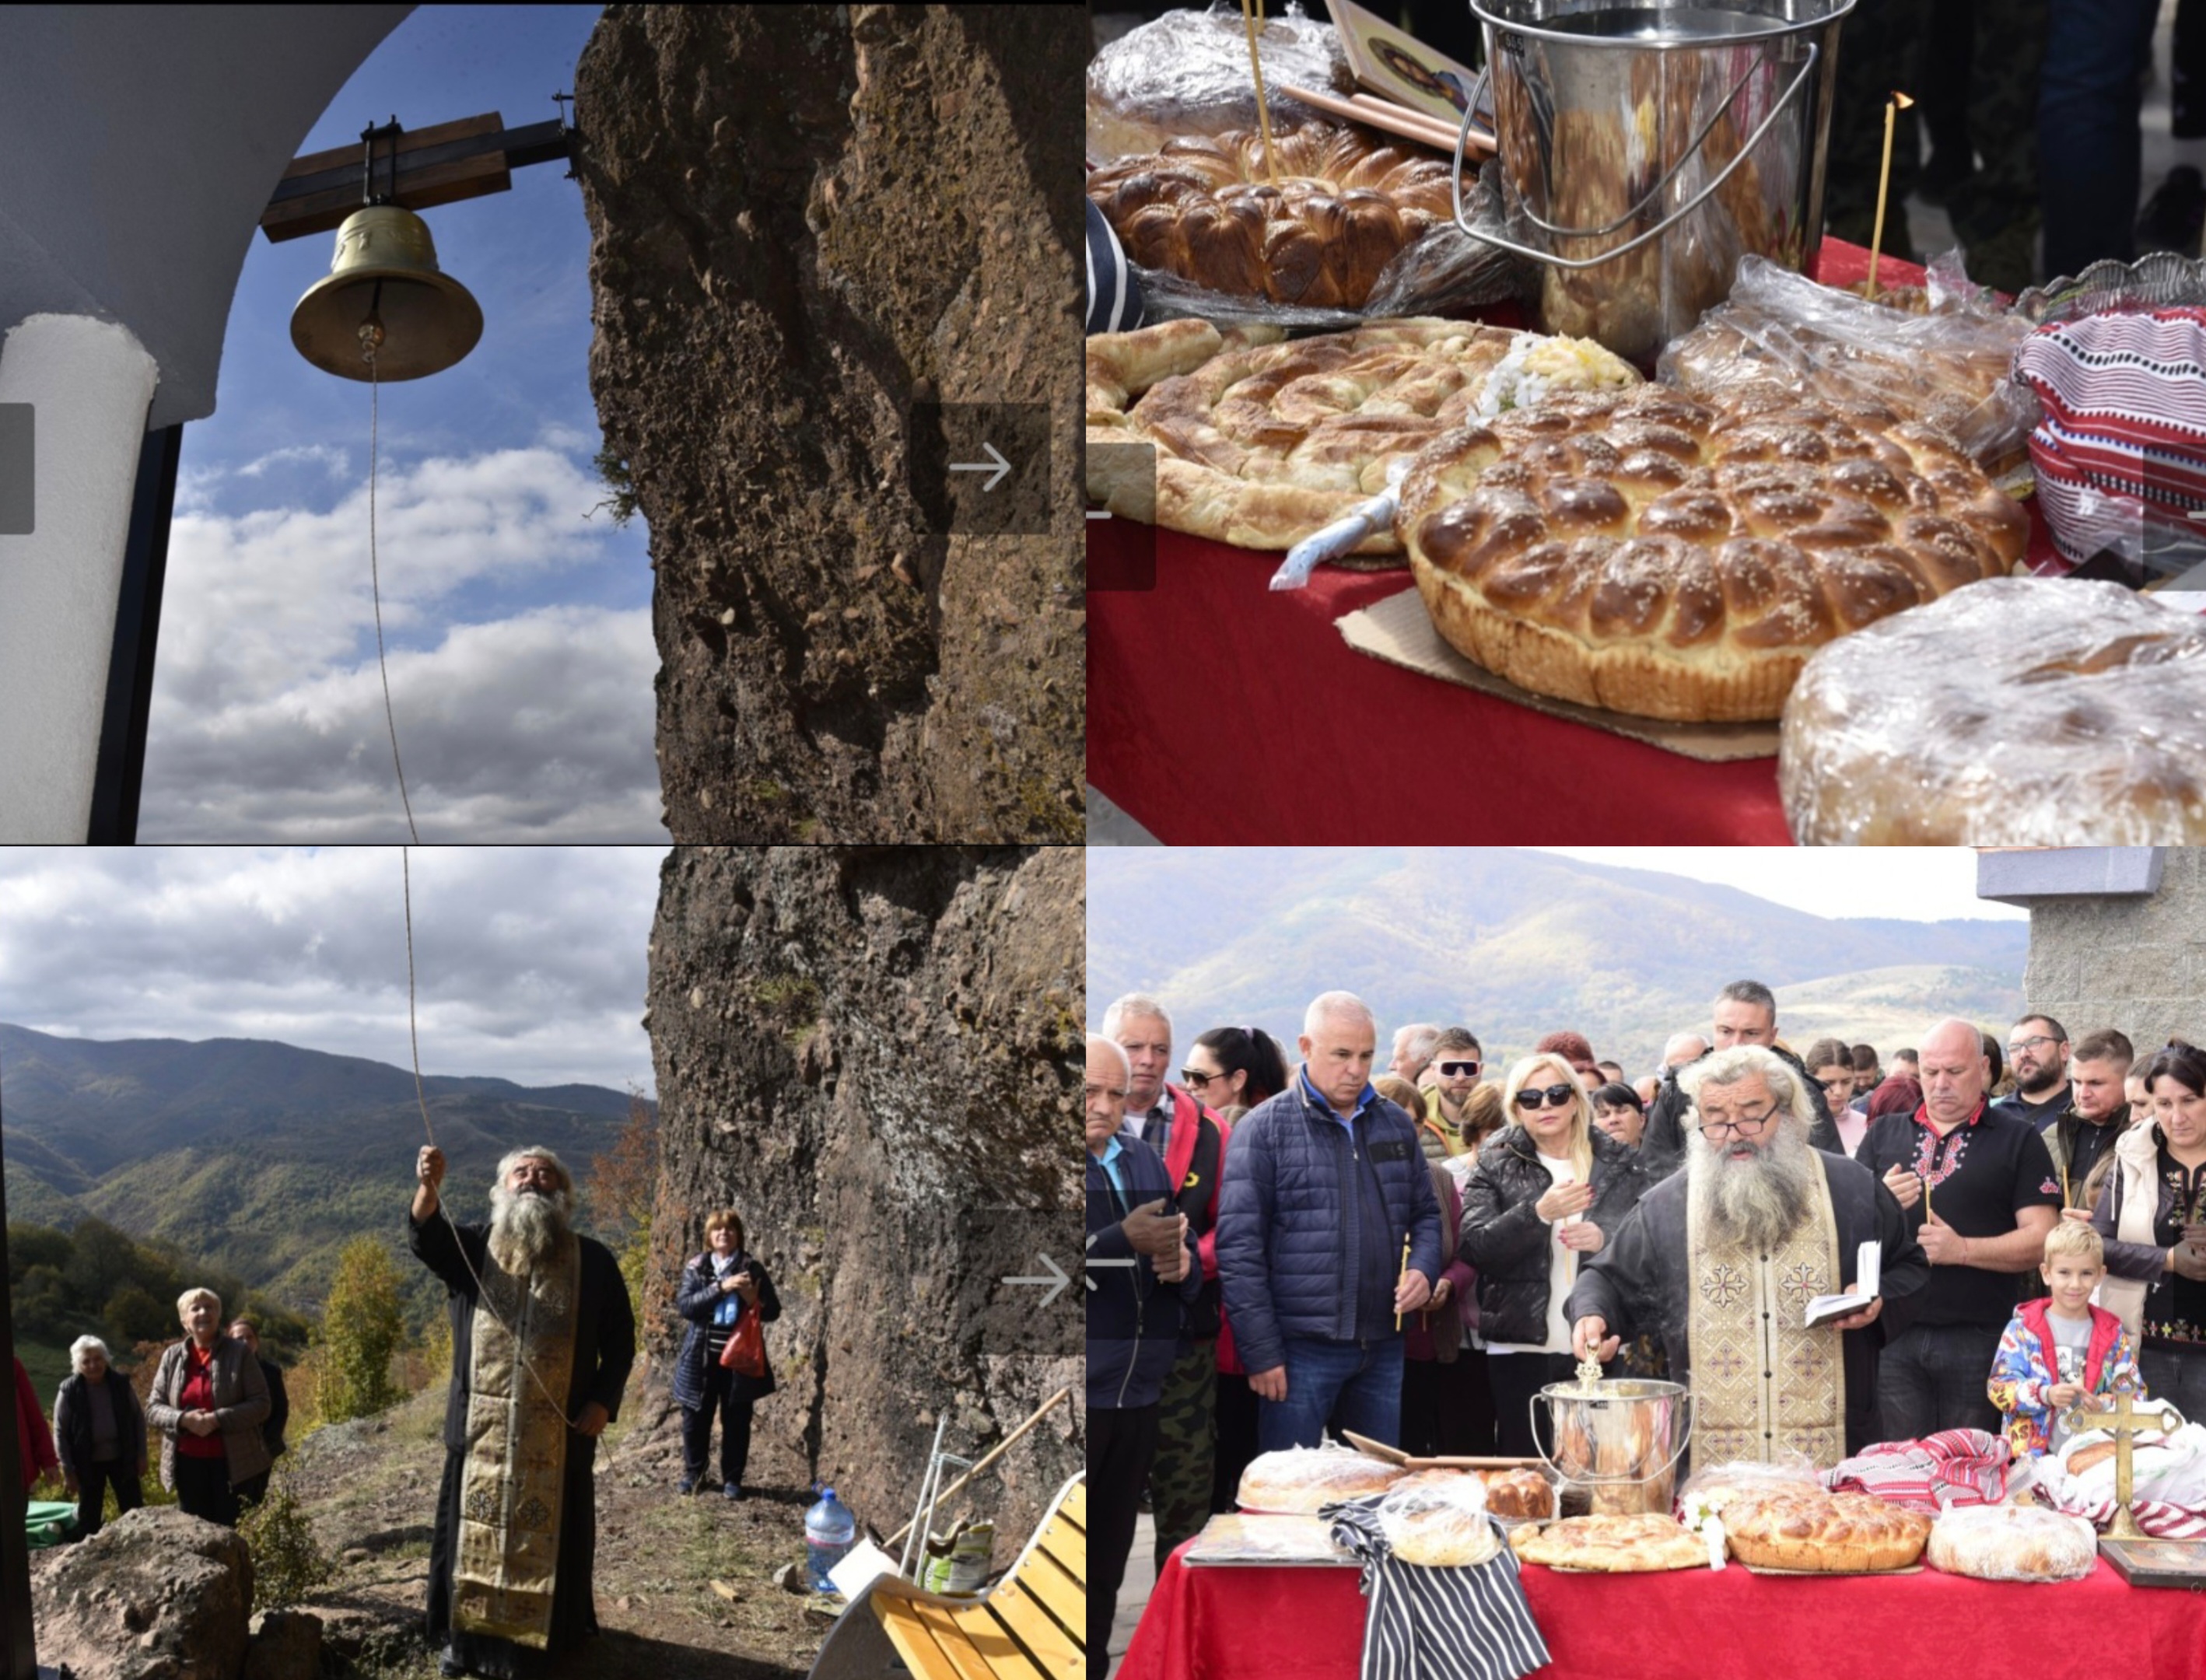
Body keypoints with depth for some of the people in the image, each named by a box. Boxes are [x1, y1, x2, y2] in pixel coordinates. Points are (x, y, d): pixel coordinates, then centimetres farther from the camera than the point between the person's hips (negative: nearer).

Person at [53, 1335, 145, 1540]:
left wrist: (141, 1455, 1)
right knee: (89, 1517, 10)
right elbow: (60, 1432, -7)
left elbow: (138, 1419, 4)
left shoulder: (120, 1383, -5)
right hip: (88, 1463, -1)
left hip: (122, 1458, 1)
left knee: (135, 1512, 5)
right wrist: (68, 1471, -8)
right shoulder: (69, 1390, -11)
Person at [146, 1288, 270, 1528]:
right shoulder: (172, 1356, 7)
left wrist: (218, 1419, -19)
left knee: (231, 1530, -4)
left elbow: (261, 1405, -5)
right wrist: (183, 1419, -14)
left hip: (231, 1462, -3)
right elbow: (153, 1407, 7)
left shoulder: (239, 1353, -2)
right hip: (188, 1462, 3)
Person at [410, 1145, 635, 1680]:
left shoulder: (592, 1261, 3)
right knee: (473, 1532, 9)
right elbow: (424, 1237, -18)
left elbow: (619, 1338, 6)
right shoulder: (472, 1247, 3)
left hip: (559, 1432, -1)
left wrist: (603, 1401, -7)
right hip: (481, 1428, 1)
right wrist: (429, 1188, -39)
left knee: (548, 1537, 6)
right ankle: (465, 1636, 23)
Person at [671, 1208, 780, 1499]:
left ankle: (732, 1479, 18)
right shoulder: (696, 1267, 2)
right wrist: (720, 1288, -21)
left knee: (736, 1421, 5)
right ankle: (693, 1473, 26)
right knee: (696, 1418, 8)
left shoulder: (752, 1267, 1)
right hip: (702, 1357, 1)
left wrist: (754, 1302, -18)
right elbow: (684, 1304, -12)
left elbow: (774, 1310, 4)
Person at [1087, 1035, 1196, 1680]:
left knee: (1110, 1555, 13)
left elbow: (1188, 1260, 16)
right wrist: (1125, 1242, -25)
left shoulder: (1145, 1160, 13)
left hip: (1137, 1390, 6)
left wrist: (1182, 1264, -7)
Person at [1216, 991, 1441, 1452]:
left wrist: (1424, 1268, -2)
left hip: (1383, 1346, 5)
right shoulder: (1264, 1129, -5)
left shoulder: (1397, 1125, 12)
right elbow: (1239, 1247, -8)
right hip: (1301, 1349, -5)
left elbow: (1426, 1213, 21)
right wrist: (1261, 1352, -12)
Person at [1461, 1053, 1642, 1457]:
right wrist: (1538, 1214, -19)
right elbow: (1474, 1247, -5)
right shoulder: (1496, 1166, 7)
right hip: (1522, 1350, 0)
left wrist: (1605, 1240, -14)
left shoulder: (1619, 1163, 9)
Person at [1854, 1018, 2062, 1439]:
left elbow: (2042, 1239, -3)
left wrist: (1963, 1249, -15)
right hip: (1894, 1336, 2)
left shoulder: (2018, 1140, 5)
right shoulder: (1884, 1133, 14)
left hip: (1977, 1340, -2)